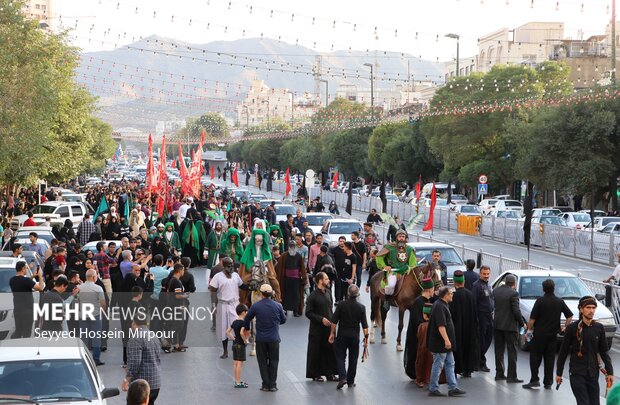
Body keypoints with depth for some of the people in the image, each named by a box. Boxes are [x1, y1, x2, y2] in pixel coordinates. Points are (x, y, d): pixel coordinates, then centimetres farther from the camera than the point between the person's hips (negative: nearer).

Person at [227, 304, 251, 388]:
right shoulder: (243, 322, -16)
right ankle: (238, 383, -5)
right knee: (240, 363, -6)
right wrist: (245, 341, -16)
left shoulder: (234, 322, 9)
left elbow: (227, 332, 12)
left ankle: (237, 381, 19)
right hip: (240, 345, -8)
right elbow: (241, 333, -29)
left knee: (235, 363, 12)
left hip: (234, 344, 8)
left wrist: (233, 338, 13)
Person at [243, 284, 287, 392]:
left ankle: (265, 384, 10)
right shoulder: (277, 306, -5)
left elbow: (247, 319, 5)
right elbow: (283, 320, 8)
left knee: (263, 362, 10)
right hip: (274, 338, 0)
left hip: (260, 339, 0)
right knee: (273, 361, 10)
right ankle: (272, 384, 9)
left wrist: (247, 328, 25)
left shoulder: (255, 306, -7)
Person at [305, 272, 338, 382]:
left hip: (328, 327, 6)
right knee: (316, 352, 3)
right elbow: (308, 313, -13)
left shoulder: (328, 292, 7)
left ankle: (329, 373, 17)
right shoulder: (313, 296, -14)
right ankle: (315, 374, 14)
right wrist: (321, 319, -18)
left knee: (330, 350, 7)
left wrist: (332, 321, 7)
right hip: (317, 328, -6)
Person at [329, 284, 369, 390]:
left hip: (342, 335, -1)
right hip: (355, 336, 1)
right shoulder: (361, 307, -5)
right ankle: (350, 382, 15)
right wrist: (366, 337, 2)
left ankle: (342, 377, -13)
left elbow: (334, 321, -7)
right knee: (353, 359, 11)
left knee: (340, 357, 6)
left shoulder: (341, 305, -8)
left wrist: (332, 333, 3)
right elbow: (364, 325, -5)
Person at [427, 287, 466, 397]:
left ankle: (453, 388, 14)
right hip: (440, 343, -11)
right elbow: (441, 325, -27)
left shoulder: (443, 305, 14)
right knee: (438, 365, -2)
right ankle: (433, 389, 6)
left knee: (450, 364, 11)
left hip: (446, 343, 11)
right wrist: (446, 340, -29)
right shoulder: (439, 306, -20)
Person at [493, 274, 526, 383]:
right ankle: (511, 376, -1)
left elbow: (493, 306, 9)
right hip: (510, 326, -6)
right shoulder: (513, 293, -15)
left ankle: (499, 374, 16)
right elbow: (516, 311, -17)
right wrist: (522, 323, -2)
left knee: (499, 350, 13)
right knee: (512, 351, 1)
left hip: (497, 325, 6)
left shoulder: (496, 291, 2)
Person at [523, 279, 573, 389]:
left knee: (535, 356, 4)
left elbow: (532, 319, -11)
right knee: (550, 358, 8)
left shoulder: (540, 301, -10)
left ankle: (534, 379, -4)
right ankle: (548, 382, 8)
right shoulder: (560, 302, 1)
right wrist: (565, 327, 15)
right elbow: (570, 316, 4)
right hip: (553, 335, 3)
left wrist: (529, 329, 2)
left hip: (539, 334, -3)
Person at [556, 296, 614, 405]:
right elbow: (563, 352, 1)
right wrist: (559, 373, 4)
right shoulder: (572, 328, -6)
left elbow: (604, 351, 10)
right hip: (577, 374, -3)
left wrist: (609, 371, 5)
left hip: (593, 373, 3)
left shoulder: (599, 328, 3)